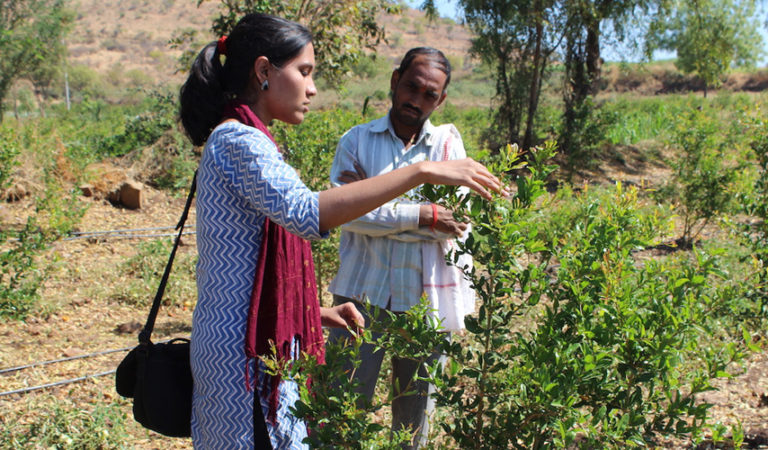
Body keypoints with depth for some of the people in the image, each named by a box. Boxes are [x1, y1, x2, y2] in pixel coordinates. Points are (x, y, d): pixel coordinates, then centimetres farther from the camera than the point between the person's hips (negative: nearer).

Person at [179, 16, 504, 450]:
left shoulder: (237, 140, 16)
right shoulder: (238, 140, -16)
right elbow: (306, 213, -35)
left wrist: (316, 312, 8)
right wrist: (422, 171, -34)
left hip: (259, 343, 10)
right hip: (246, 351, -10)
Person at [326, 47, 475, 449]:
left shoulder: (447, 144, 8)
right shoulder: (357, 140, 5)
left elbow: (456, 223, -6)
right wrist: (422, 215, -16)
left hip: (425, 299, 1)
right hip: (364, 293, -1)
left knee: (415, 408, 12)